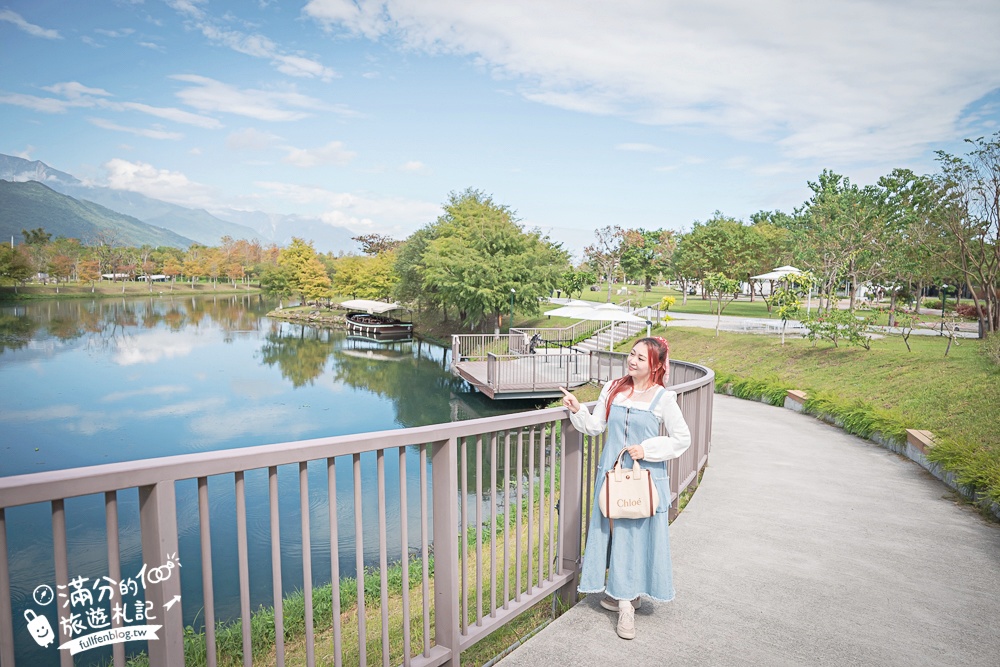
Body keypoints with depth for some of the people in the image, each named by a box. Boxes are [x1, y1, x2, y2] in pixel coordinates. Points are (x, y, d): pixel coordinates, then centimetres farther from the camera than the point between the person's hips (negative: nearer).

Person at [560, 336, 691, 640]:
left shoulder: (662, 398, -8)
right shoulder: (613, 389, 2)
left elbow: (682, 439, -4)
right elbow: (595, 426, 5)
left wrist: (647, 449, -14)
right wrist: (577, 409, -12)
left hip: (645, 478, -3)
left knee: (638, 535, 3)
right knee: (613, 532, 10)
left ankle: (629, 596, 19)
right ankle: (622, 594, 27)